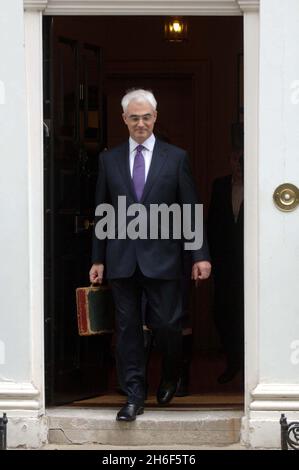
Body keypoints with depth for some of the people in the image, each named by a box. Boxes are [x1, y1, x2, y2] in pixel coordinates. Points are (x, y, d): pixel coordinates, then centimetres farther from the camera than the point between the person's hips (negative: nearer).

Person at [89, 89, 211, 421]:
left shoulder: (176, 157, 3)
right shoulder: (109, 159, 8)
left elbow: (190, 209, 2)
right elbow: (101, 212, 11)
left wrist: (200, 255, -3)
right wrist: (98, 258, 8)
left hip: (161, 258, -2)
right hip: (121, 259, 2)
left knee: (167, 325, -1)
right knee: (127, 328, 3)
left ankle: (169, 379, 27)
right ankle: (134, 397, 8)